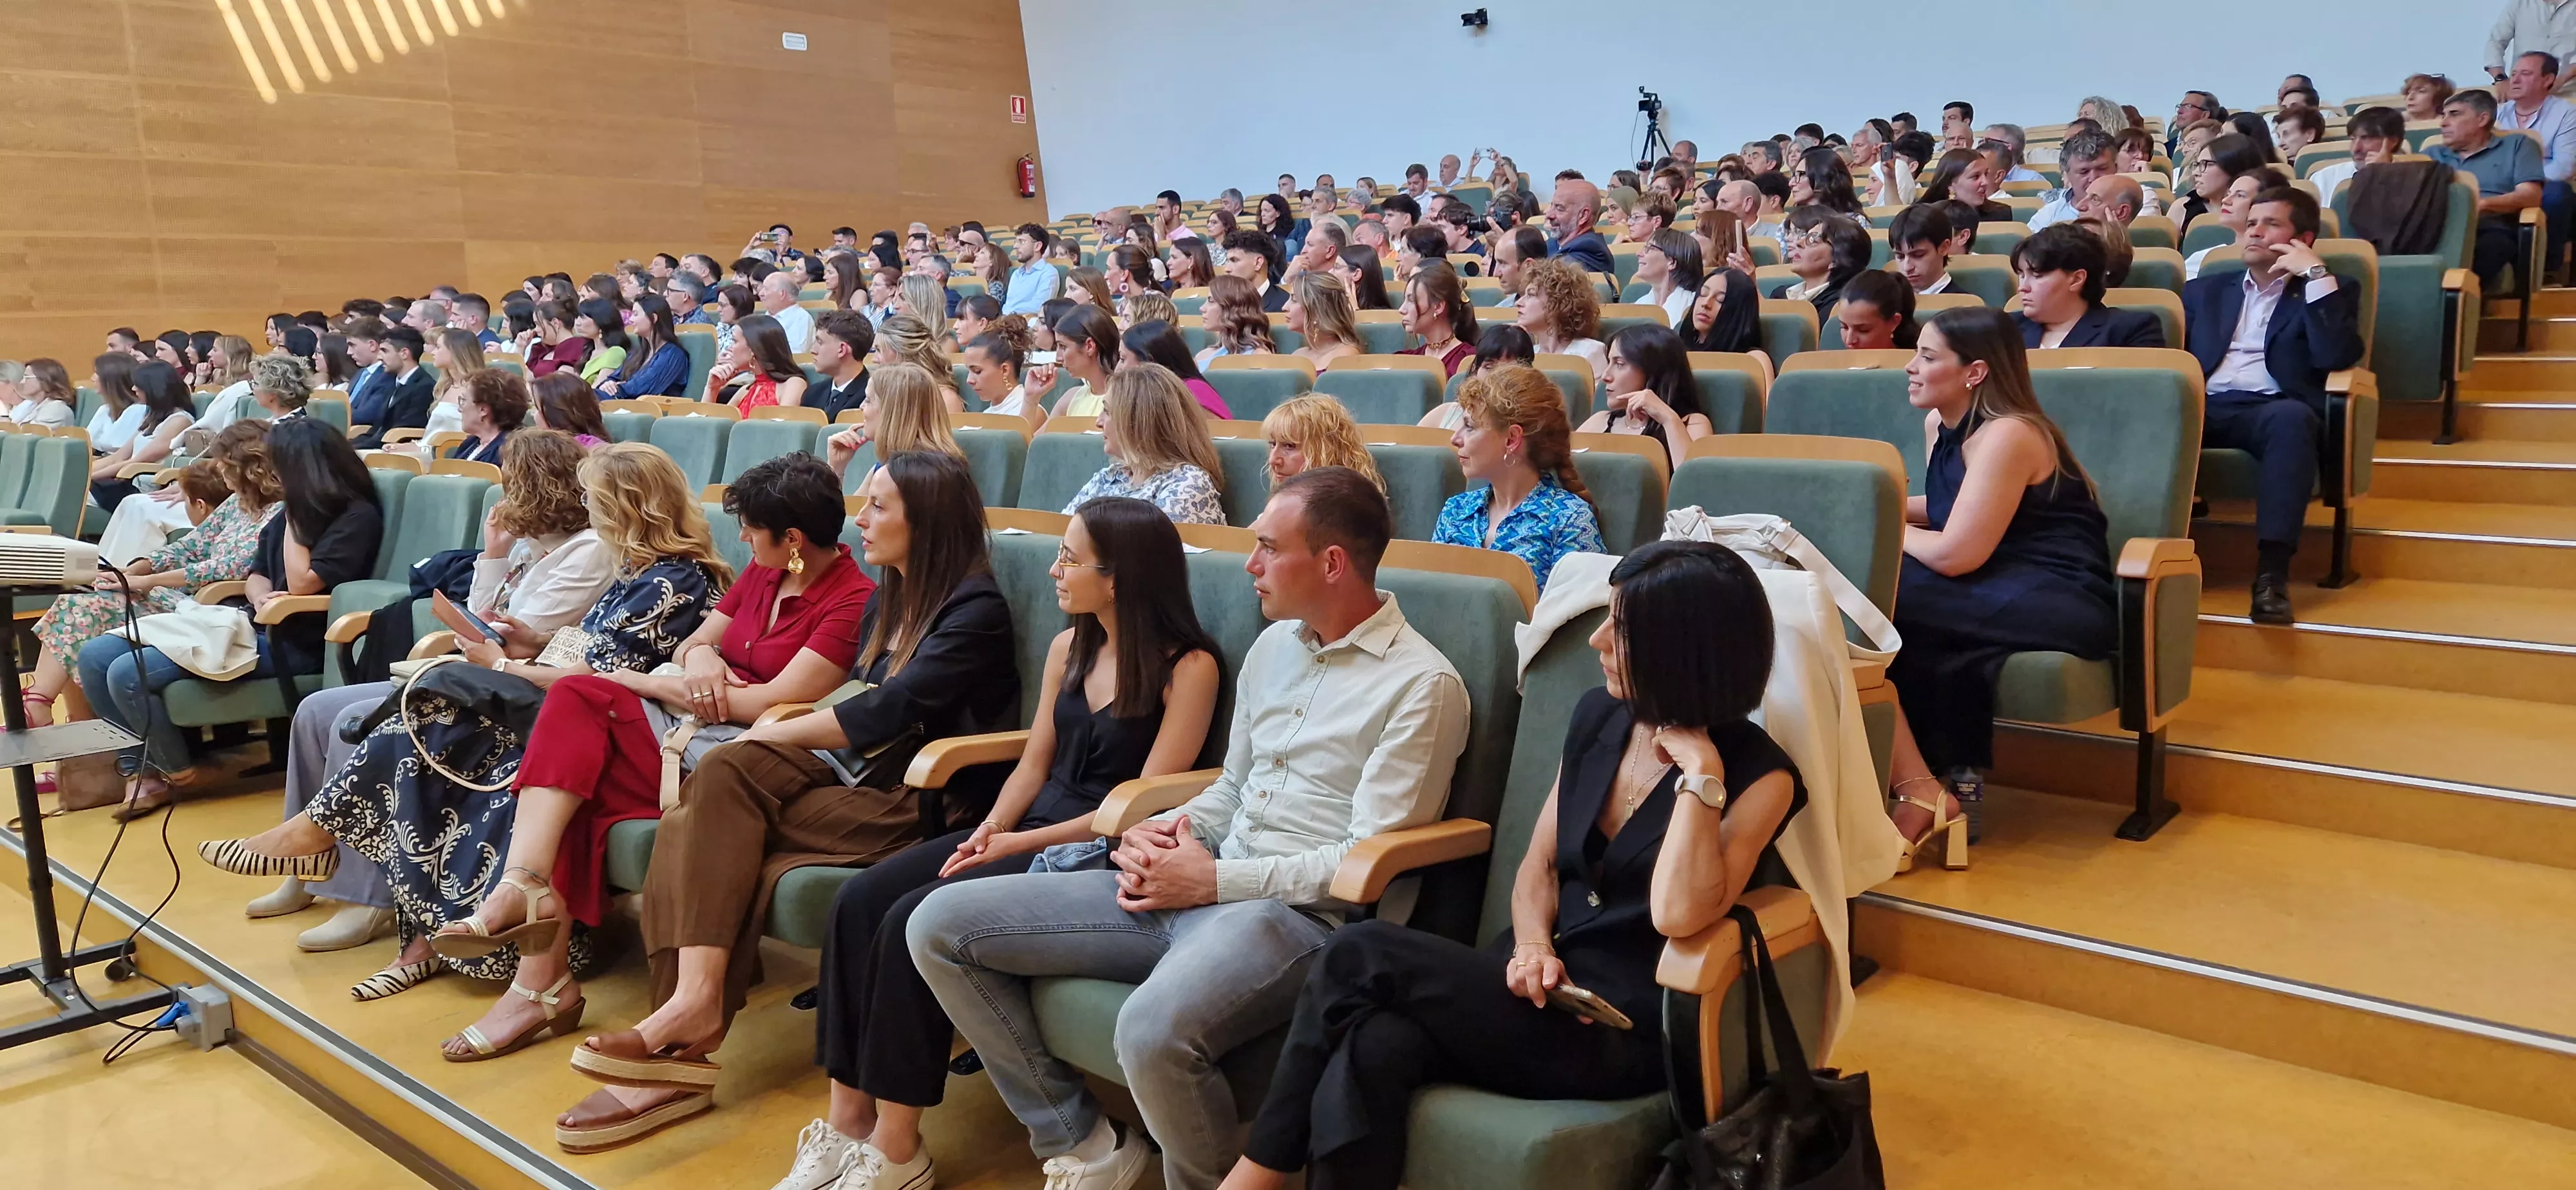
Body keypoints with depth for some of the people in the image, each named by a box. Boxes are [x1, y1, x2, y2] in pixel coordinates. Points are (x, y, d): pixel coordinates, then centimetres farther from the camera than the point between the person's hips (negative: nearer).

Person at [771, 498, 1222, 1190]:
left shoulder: (1188, 667, -10)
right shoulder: (1070, 647, 13)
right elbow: (1035, 762, 14)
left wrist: (1020, 844, -15)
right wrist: (989, 831, -5)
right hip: (1029, 830, 8)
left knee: (914, 920, -24)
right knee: (860, 900, -13)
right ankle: (847, 1121, -8)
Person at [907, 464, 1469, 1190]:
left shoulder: (1422, 683, -9)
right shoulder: (1273, 645, 16)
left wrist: (1214, 878, -13)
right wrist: (1160, 833, 3)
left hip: (1299, 913, -8)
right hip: (1197, 887, 8)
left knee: (1154, 1032, -40)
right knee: (940, 925, 0)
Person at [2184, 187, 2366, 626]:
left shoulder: (2326, 295, 19)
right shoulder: (2205, 291, 29)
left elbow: (2338, 358, -2)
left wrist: (2315, 275, -1)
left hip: (2270, 410, -2)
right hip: (2203, 408, 2)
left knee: (2291, 418, -39)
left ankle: (2272, 573, -44)